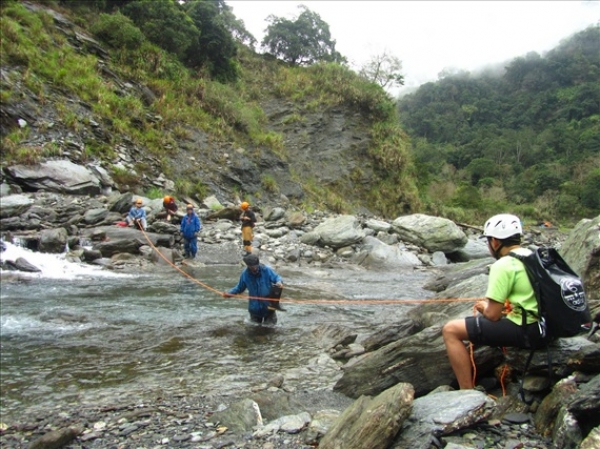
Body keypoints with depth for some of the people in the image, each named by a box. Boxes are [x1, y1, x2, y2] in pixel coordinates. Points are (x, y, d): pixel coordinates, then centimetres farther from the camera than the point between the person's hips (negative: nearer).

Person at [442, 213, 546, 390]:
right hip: (545, 326, 9)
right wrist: (493, 302, 21)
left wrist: (484, 307, 7)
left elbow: (492, 315, -14)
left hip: (525, 331, -9)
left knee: (450, 330, -8)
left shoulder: (503, 265, -15)